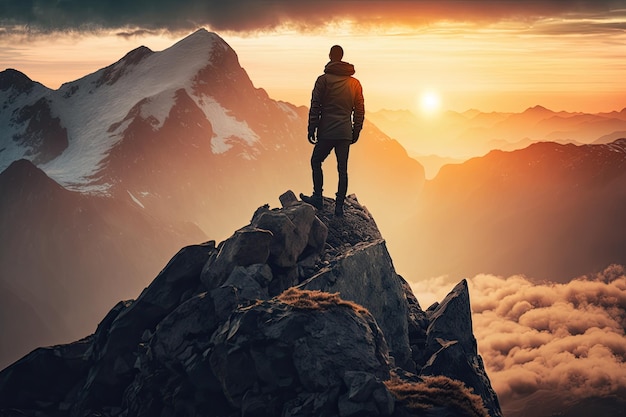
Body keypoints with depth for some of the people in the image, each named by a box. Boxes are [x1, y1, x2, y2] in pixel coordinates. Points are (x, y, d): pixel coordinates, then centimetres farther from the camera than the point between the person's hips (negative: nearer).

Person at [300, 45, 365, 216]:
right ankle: (339, 206, 6)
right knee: (342, 169, 6)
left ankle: (318, 198, 10)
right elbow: (360, 110, 10)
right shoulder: (355, 83, 8)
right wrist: (356, 131, 17)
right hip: (345, 133, 3)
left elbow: (315, 106, -6)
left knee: (316, 161, 14)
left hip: (327, 132, -3)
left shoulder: (323, 79, -4)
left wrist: (312, 129, -1)